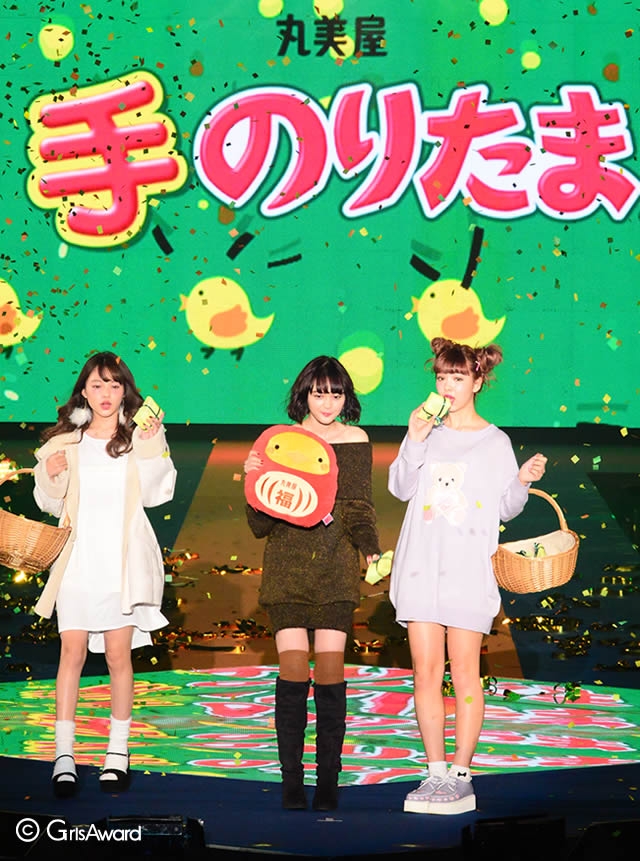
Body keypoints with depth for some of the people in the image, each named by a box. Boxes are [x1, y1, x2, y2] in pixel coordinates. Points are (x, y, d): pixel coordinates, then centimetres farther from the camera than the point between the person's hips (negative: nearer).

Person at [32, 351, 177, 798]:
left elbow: (156, 493, -8)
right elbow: (51, 504, 13)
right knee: (73, 650, -4)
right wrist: (49, 475, -7)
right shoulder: (66, 440, 9)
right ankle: (64, 756, -2)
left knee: (119, 652, 0)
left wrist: (152, 446, -19)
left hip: (123, 559, -1)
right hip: (79, 557, 1)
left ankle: (118, 752, 10)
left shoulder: (141, 437, 5)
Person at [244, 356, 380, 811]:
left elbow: (359, 507, 7)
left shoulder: (355, 441, 9)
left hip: (336, 568, 0)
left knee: (330, 670, -4)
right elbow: (259, 524, 6)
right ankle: (292, 779, 3)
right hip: (288, 566, 0)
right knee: (293, 670, -6)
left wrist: (372, 550, -10)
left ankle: (328, 779, 5)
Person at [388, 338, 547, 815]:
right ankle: (436, 772, 8)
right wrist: (414, 441, -8)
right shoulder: (428, 433, 12)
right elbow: (401, 488, 2)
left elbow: (506, 509, 8)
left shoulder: (496, 442, 5)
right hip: (421, 566, 3)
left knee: (464, 670, -3)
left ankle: (461, 775, 2)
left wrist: (523, 482, -11)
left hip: (468, 569, -3)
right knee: (425, 671, 1)